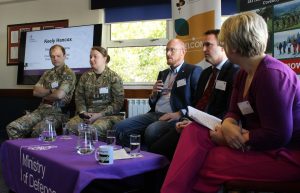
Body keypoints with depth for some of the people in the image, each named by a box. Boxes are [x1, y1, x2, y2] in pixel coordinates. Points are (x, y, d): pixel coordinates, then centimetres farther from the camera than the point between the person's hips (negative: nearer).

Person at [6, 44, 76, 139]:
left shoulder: (69, 74, -4)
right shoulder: (47, 73, 19)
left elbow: (59, 95, -17)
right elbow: (36, 92, 8)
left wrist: (44, 95, 1)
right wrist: (51, 90, -8)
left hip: (57, 111, -7)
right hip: (41, 109, 7)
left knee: (37, 131, -34)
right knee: (12, 127, -9)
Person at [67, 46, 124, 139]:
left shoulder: (114, 77, 0)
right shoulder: (85, 76, 14)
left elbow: (118, 103, -5)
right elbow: (79, 97, 14)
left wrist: (99, 115, -13)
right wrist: (83, 112, -5)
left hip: (107, 115, -4)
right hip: (87, 114, 4)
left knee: (95, 129, -35)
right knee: (69, 126, -24)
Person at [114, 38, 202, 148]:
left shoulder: (193, 71, 2)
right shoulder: (163, 73, 23)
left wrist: (180, 113, -18)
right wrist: (153, 94, 4)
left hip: (174, 117, -6)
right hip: (154, 114, 7)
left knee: (151, 131, -35)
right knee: (119, 128, -11)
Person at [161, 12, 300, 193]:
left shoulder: (272, 74, -22)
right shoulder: (244, 74, 8)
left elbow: (278, 136, -24)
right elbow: (234, 113, 9)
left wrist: (228, 136, -17)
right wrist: (228, 125, -15)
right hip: (261, 144, 8)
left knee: (199, 164, -16)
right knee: (194, 132, -8)